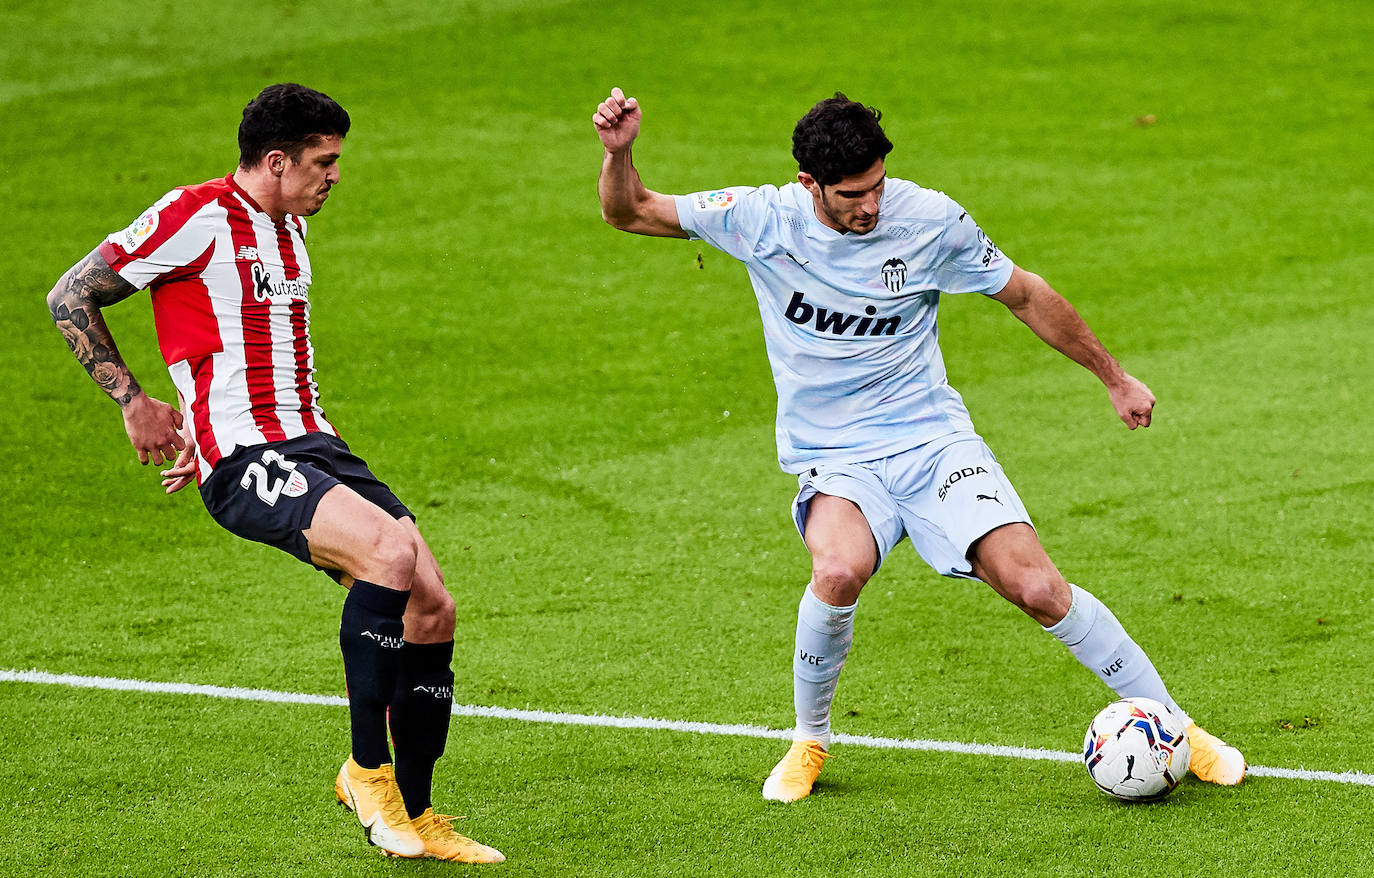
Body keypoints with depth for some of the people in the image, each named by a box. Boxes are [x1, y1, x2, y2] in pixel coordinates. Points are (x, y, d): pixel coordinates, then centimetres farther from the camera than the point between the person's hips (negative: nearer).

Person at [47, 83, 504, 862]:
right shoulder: (196, 216, -8)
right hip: (244, 463, -9)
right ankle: (368, 769, -18)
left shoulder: (288, 229, 19)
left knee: (432, 607, -3)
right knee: (392, 549, -31)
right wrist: (134, 402, -5)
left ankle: (415, 816, 11)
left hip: (313, 445, 9)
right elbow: (71, 298, -5)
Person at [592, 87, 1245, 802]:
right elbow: (629, 213, -1)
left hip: (933, 439, 0)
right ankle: (810, 741, -7)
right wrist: (619, 152, -23)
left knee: (1037, 588, -17)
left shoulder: (930, 220, -8)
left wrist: (1114, 378, 14)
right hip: (833, 462, 0)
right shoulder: (763, 220, -9)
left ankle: (1171, 724, 1)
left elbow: (1024, 295, 7)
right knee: (839, 571, -33)